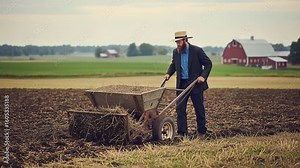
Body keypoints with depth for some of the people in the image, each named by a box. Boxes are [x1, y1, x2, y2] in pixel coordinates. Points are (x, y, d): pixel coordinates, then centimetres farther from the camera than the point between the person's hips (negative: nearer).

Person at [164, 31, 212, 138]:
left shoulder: (197, 51, -10)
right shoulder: (175, 52, 4)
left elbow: (208, 63, -5)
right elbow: (173, 64, 20)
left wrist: (203, 76, -17)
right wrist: (169, 73, 1)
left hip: (196, 84, -4)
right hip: (181, 84, 4)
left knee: (199, 109, 7)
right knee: (180, 108, -3)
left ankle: (201, 132, 21)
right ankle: (181, 133, 2)